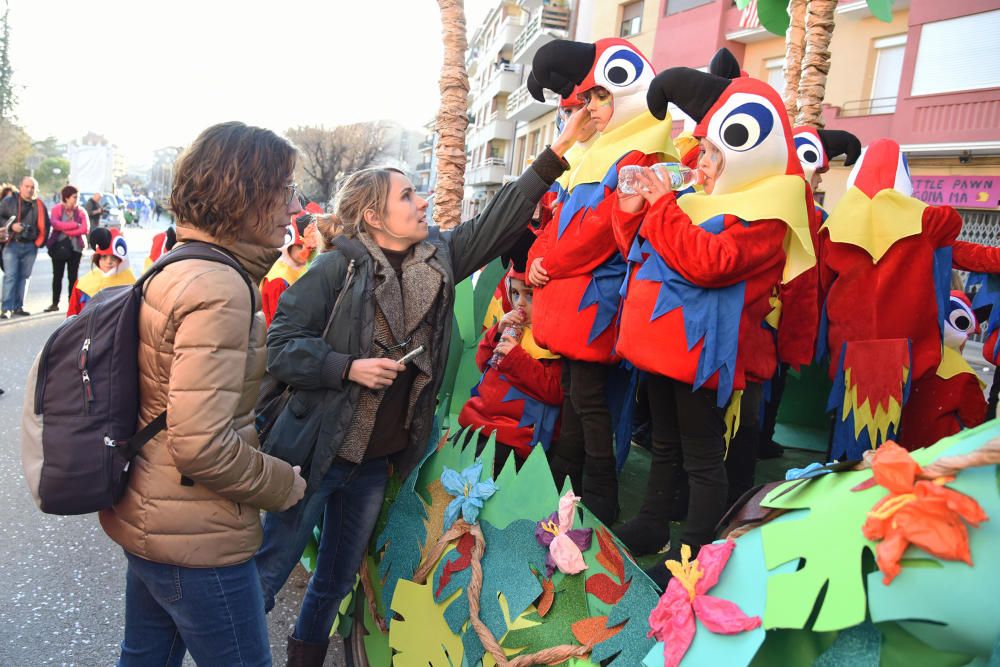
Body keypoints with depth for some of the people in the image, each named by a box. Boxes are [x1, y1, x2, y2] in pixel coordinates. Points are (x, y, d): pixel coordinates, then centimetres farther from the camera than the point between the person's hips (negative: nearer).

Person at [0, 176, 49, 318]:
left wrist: (41, 241, 5)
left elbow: (45, 225, 15)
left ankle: (18, 306, 15)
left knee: (24, 276, 8)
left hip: (31, 246, 3)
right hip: (12, 244, -3)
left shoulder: (40, 205, 9)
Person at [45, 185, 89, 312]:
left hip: (75, 247, 1)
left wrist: (65, 230, -12)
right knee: (57, 275, 5)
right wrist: (75, 225, -16)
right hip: (59, 246, -1)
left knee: (72, 276, 3)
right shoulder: (57, 209, 1)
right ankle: (55, 303, 12)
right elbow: (55, 224, -16)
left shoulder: (80, 211, 4)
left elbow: (84, 230, -9)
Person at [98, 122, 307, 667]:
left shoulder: (174, 268, 6)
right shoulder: (219, 287, -24)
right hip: (198, 540, -9)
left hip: (145, 518, 10)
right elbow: (202, 443, -29)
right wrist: (285, 485, -14)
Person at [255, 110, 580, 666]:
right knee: (269, 570, 8)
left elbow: (499, 220, 3)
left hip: (379, 460, 6)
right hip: (317, 453, -5)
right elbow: (280, 346, -12)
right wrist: (349, 367, -23)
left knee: (339, 578, 21)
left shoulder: (440, 256, 3)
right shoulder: (338, 268, -13)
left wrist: (559, 150, 1)